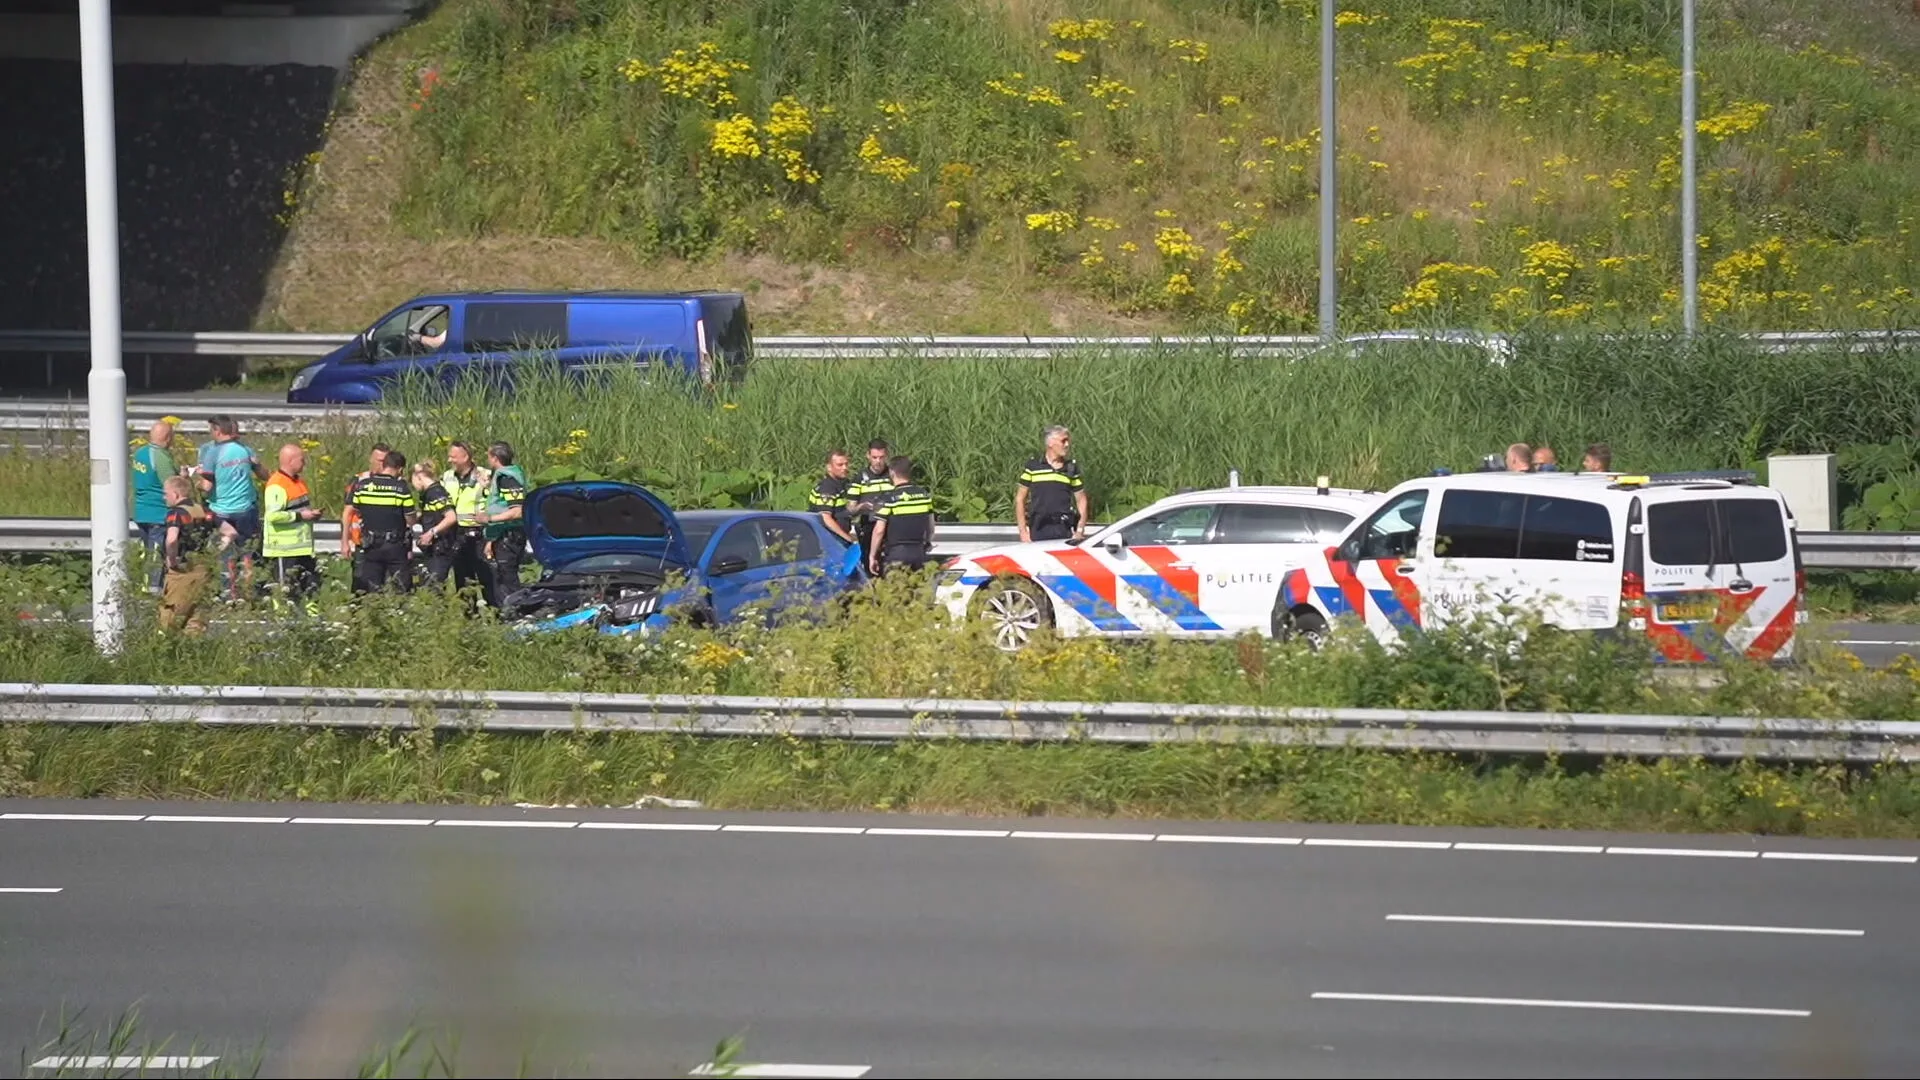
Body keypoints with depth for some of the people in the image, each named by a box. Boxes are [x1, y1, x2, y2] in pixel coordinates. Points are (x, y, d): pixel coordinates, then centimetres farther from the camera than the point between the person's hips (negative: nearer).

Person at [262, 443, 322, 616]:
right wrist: (300, 516, -20)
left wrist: (311, 513, 9)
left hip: (302, 548, 10)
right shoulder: (276, 485, -17)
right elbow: (273, 515, -26)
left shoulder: (298, 482, 15)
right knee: (286, 589, -5)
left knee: (311, 584, 12)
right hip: (284, 551, -10)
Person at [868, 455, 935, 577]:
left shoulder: (888, 498, -11)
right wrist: (928, 542, 33)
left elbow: (879, 530, -12)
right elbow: (931, 525, 14)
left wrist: (873, 557, -3)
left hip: (896, 554, -5)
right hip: (919, 552, 5)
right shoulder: (924, 494, 5)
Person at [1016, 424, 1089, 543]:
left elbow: (1081, 501, 13)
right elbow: (1020, 499, 7)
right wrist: (1023, 531, -1)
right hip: (1038, 530, -1)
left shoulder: (1072, 468, 10)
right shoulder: (1032, 466, 5)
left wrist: (1080, 531, 1)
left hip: (1064, 530, 1)